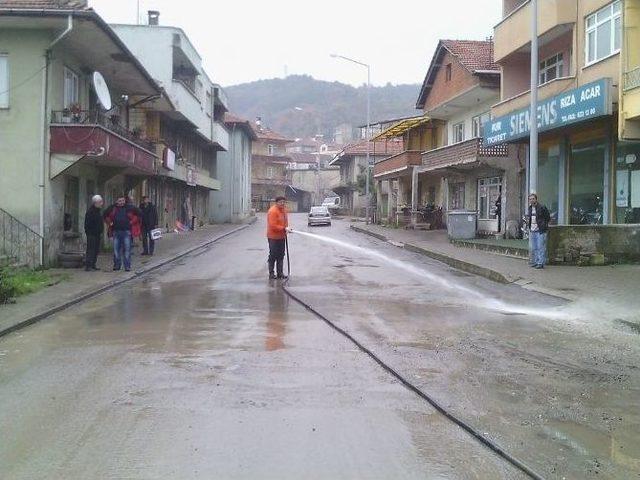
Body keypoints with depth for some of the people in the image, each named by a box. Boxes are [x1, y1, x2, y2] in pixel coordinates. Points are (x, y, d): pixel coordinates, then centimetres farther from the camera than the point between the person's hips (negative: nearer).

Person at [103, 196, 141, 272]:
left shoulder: (129, 207, 1)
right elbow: (106, 215, 21)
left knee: (127, 249, -3)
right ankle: (116, 265, 16)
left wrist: (132, 222, -1)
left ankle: (127, 266, 2)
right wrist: (110, 223, 7)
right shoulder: (113, 208, 7)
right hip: (116, 231, 2)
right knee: (116, 249, 6)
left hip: (126, 231, -2)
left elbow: (138, 214, 6)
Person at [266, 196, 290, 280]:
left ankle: (280, 273, 20)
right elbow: (273, 226, -23)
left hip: (282, 237, 8)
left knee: (281, 256, 12)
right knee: (273, 256, 0)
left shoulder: (284, 210, 9)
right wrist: (284, 228, -21)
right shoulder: (273, 211, -19)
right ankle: (271, 273, 8)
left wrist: (286, 228, 2)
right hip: (273, 237, -8)